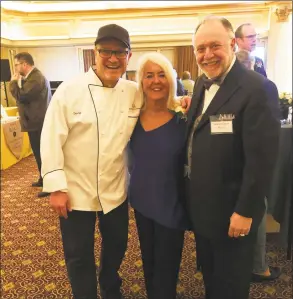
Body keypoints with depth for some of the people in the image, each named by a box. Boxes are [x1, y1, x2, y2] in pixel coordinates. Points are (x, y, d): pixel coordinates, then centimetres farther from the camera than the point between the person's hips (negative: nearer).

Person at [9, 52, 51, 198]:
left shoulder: (35, 78, -20)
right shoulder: (34, 76, 15)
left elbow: (21, 96, -23)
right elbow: (26, 96, 17)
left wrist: (14, 82, -10)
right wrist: (19, 81, 6)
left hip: (37, 123, -10)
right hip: (37, 122, 11)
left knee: (43, 154, -3)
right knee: (40, 153, 19)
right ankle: (43, 179, 32)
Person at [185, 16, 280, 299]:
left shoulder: (257, 88, -20)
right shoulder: (202, 83, 5)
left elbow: (261, 158, -22)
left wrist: (245, 211, -19)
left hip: (231, 210, -7)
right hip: (201, 205, 7)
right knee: (209, 275, 27)